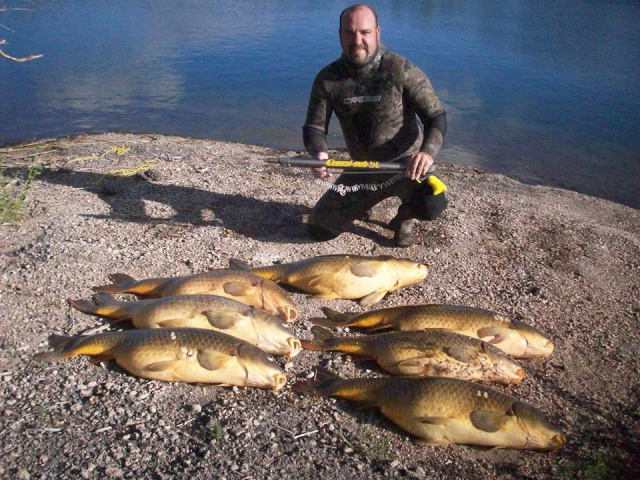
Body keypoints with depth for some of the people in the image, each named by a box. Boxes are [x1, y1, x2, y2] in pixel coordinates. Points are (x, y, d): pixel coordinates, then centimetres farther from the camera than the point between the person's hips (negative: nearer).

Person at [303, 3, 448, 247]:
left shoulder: (401, 70, -18)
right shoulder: (327, 79, -8)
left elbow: (436, 116, -15)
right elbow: (314, 126, -3)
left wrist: (427, 152, -36)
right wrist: (319, 153, -27)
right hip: (362, 170, 3)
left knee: (431, 205, -34)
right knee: (318, 230, 0)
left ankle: (404, 218, 6)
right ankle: (363, 202, 32)